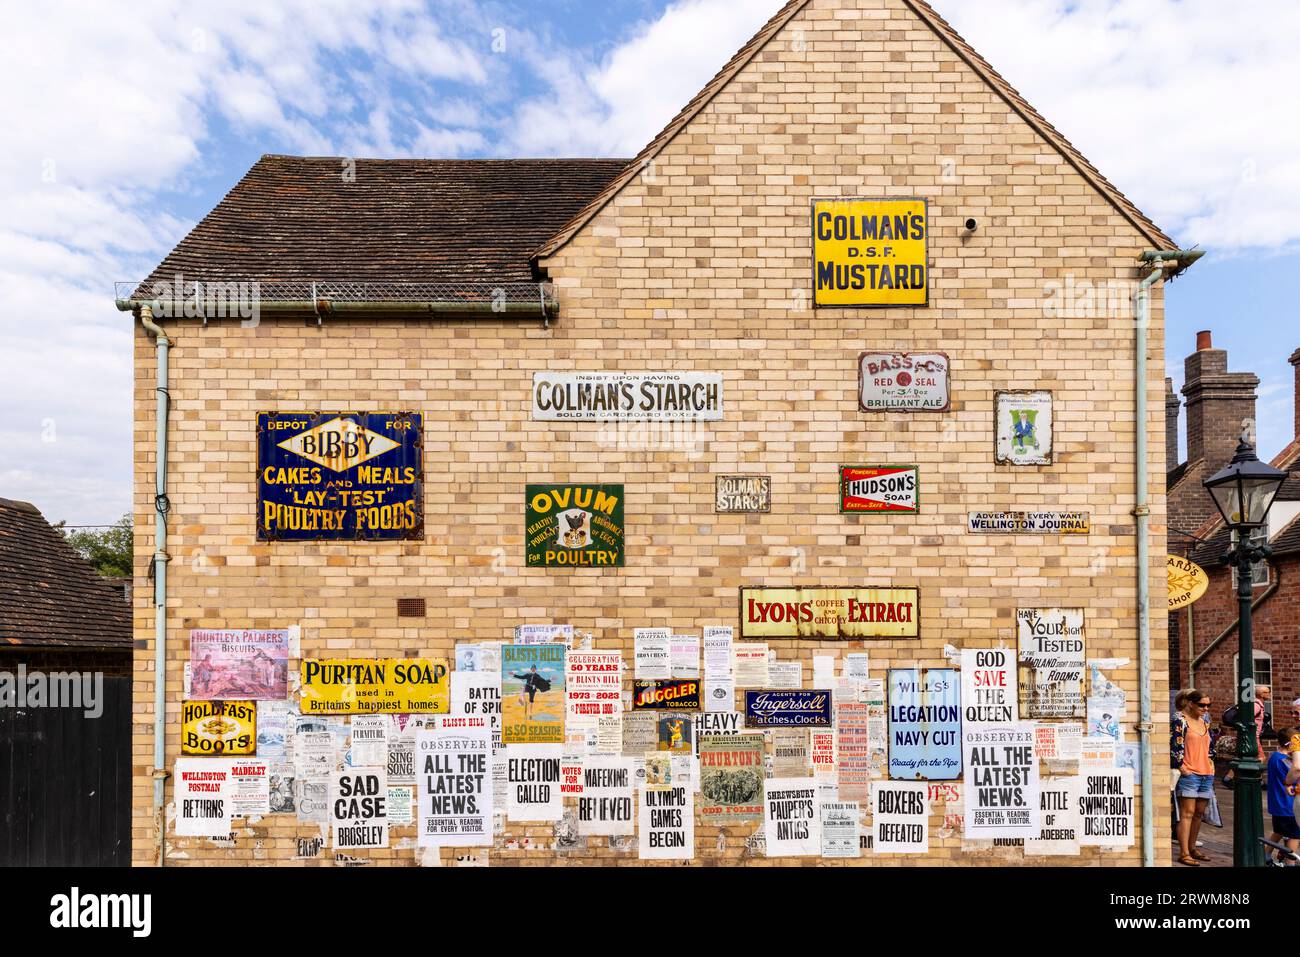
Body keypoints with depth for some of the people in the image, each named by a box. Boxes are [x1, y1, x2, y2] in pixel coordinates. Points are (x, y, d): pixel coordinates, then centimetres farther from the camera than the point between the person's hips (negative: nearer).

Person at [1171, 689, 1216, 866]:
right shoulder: (1179, 720, -8)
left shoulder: (1205, 721, 15)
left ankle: (1192, 848, 22)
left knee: (1199, 813, 11)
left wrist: (1210, 765, 15)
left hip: (1206, 774, 7)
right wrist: (1182, 768, -14)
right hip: (1189, 774, -7)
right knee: (1187, 813, -8)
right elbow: (1174, 746, -13)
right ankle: (1184, 853, -8)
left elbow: (1210, 745, 25)